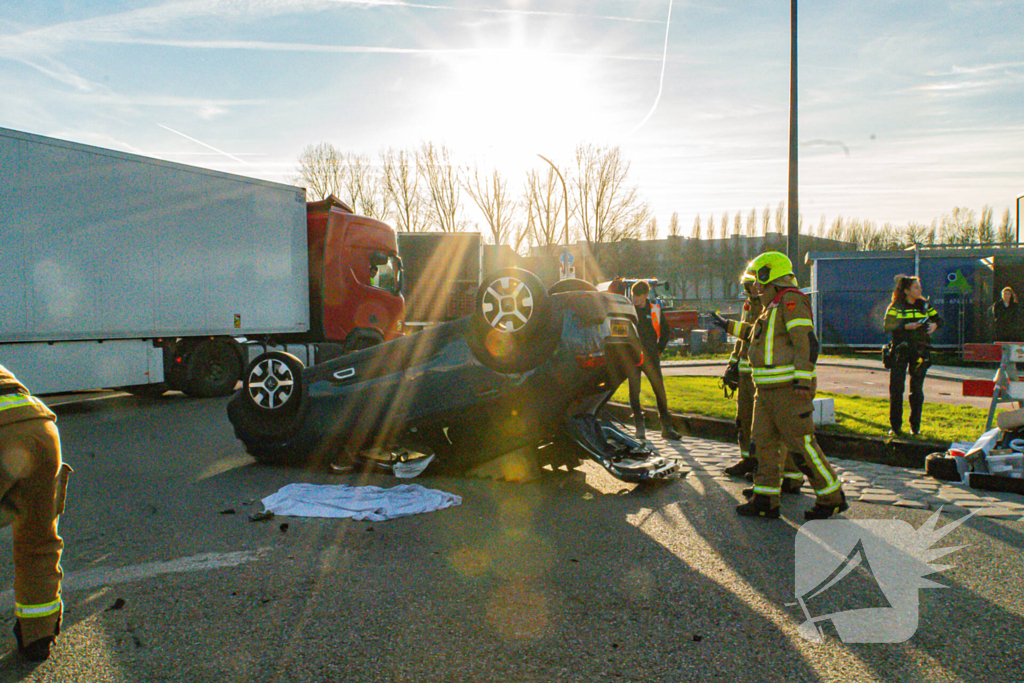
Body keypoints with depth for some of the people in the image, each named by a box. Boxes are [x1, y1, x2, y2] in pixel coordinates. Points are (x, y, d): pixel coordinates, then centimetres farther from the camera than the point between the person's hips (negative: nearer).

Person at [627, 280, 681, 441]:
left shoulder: (654, 309, 5)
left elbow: (665, 331, 17)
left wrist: (659, 349, 9)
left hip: (650, 357, 1)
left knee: (660, 390, 1)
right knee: (634, 392, 0)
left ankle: (666, 427, 9)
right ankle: (640, 427, 10)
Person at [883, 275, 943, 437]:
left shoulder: (924, 305, 10)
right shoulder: (896, 307, 0)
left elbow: (939, 319, 19)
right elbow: (886, 326, -9)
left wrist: (935, 325, -3)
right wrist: (906, 326, -21)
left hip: (920, 351, 3)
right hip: (900, 351, -3)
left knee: (917, 390, 4)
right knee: (896, 388, -3)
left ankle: (915, 426, 14)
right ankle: (895, 426, 6)